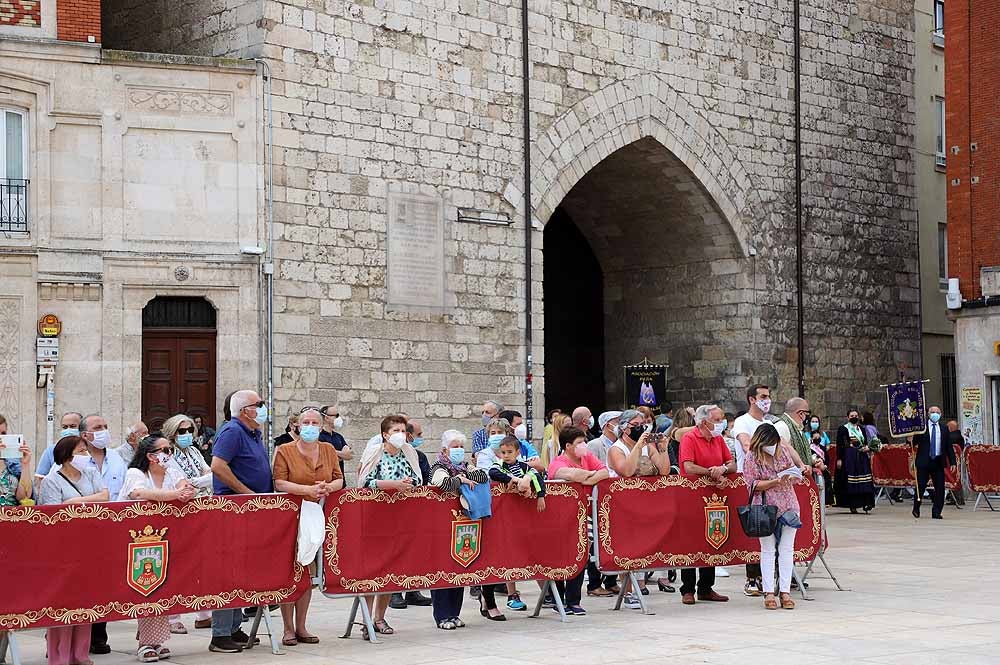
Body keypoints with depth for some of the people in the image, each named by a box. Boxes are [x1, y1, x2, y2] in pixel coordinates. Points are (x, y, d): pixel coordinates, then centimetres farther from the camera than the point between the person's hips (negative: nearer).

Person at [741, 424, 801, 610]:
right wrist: (776, 481, -20)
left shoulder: (782, 451, 8)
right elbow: (754, 485, -10)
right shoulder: (751, 458, -5)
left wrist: (791, 472, -7)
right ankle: (769, 593, 5)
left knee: (787, 549, 2)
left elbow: (795, 475, 16)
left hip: (788, 506, 4)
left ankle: (785, 591, 6)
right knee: (768, 550, 1)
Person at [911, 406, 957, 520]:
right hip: (924, 461, -2)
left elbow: (949, 447, 10)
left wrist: (952, 462, 5)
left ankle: (936, 512, 6)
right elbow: (914, 442, -1)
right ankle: (916, 509, 19)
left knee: (940, 487, -2)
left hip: (939, 462, 2)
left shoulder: (944, 429, 10)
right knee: (920, 486, 1)